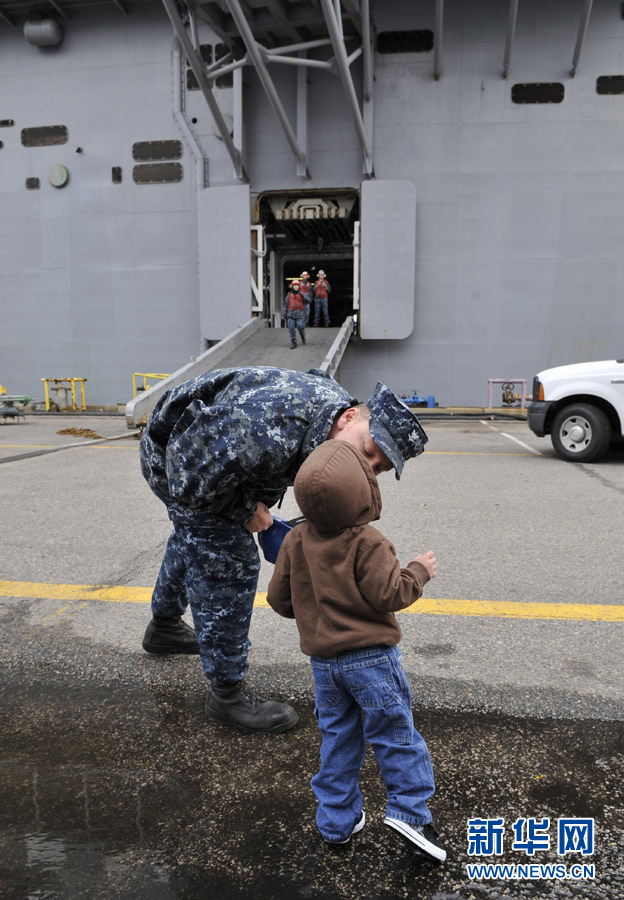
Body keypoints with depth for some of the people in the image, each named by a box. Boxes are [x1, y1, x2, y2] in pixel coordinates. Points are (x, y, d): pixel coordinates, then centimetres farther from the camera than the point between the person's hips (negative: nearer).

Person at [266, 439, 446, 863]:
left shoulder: (295, 541, -1)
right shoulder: (368, 543, -20)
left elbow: (279, 598, 4)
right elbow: (389, 595, -19)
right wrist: (419, 571, -3)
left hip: (322, 660, 6)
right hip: (371, 658, -6)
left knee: (337, 737, 18)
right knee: (397, 735, 11)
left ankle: (337, 822, 27)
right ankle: (409, 811, 14)